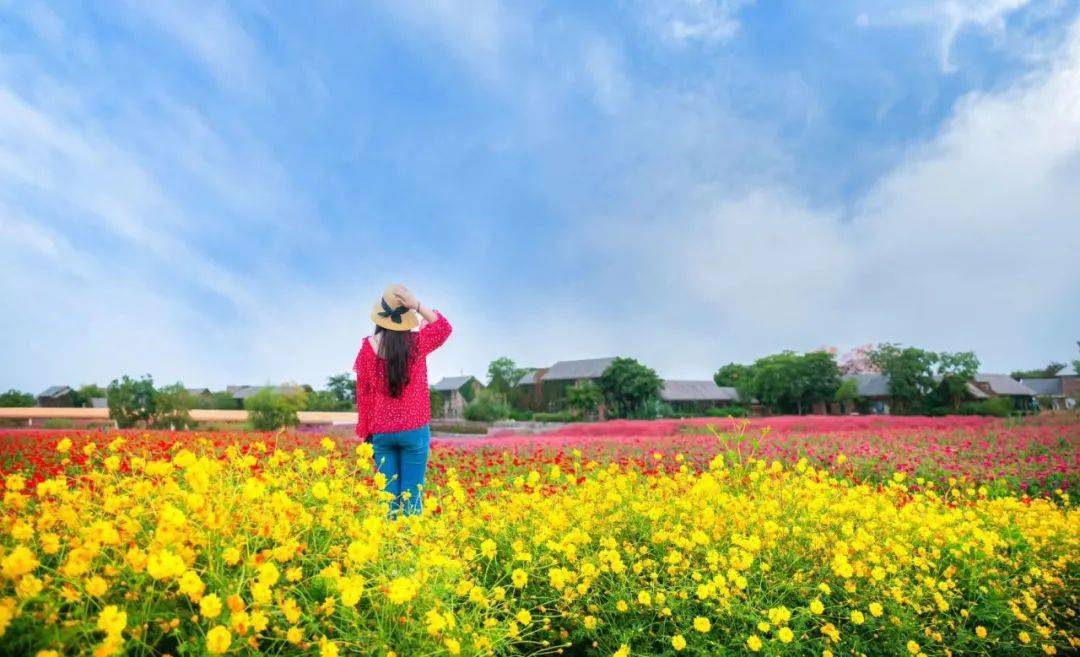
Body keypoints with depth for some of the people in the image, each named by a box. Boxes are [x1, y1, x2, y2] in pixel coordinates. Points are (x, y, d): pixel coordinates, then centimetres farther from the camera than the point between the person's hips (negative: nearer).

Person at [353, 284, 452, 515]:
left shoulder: (368, 347, -3)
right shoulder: (416, 343, -8)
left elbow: (363, 393, 3)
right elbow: (444, 327, 10)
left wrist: (365, 432, 12)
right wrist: (417, 305, -4)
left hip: (381, 432, 2)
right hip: (414, 430, -2)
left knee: (388, 494, 9)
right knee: (412, 494, 4)